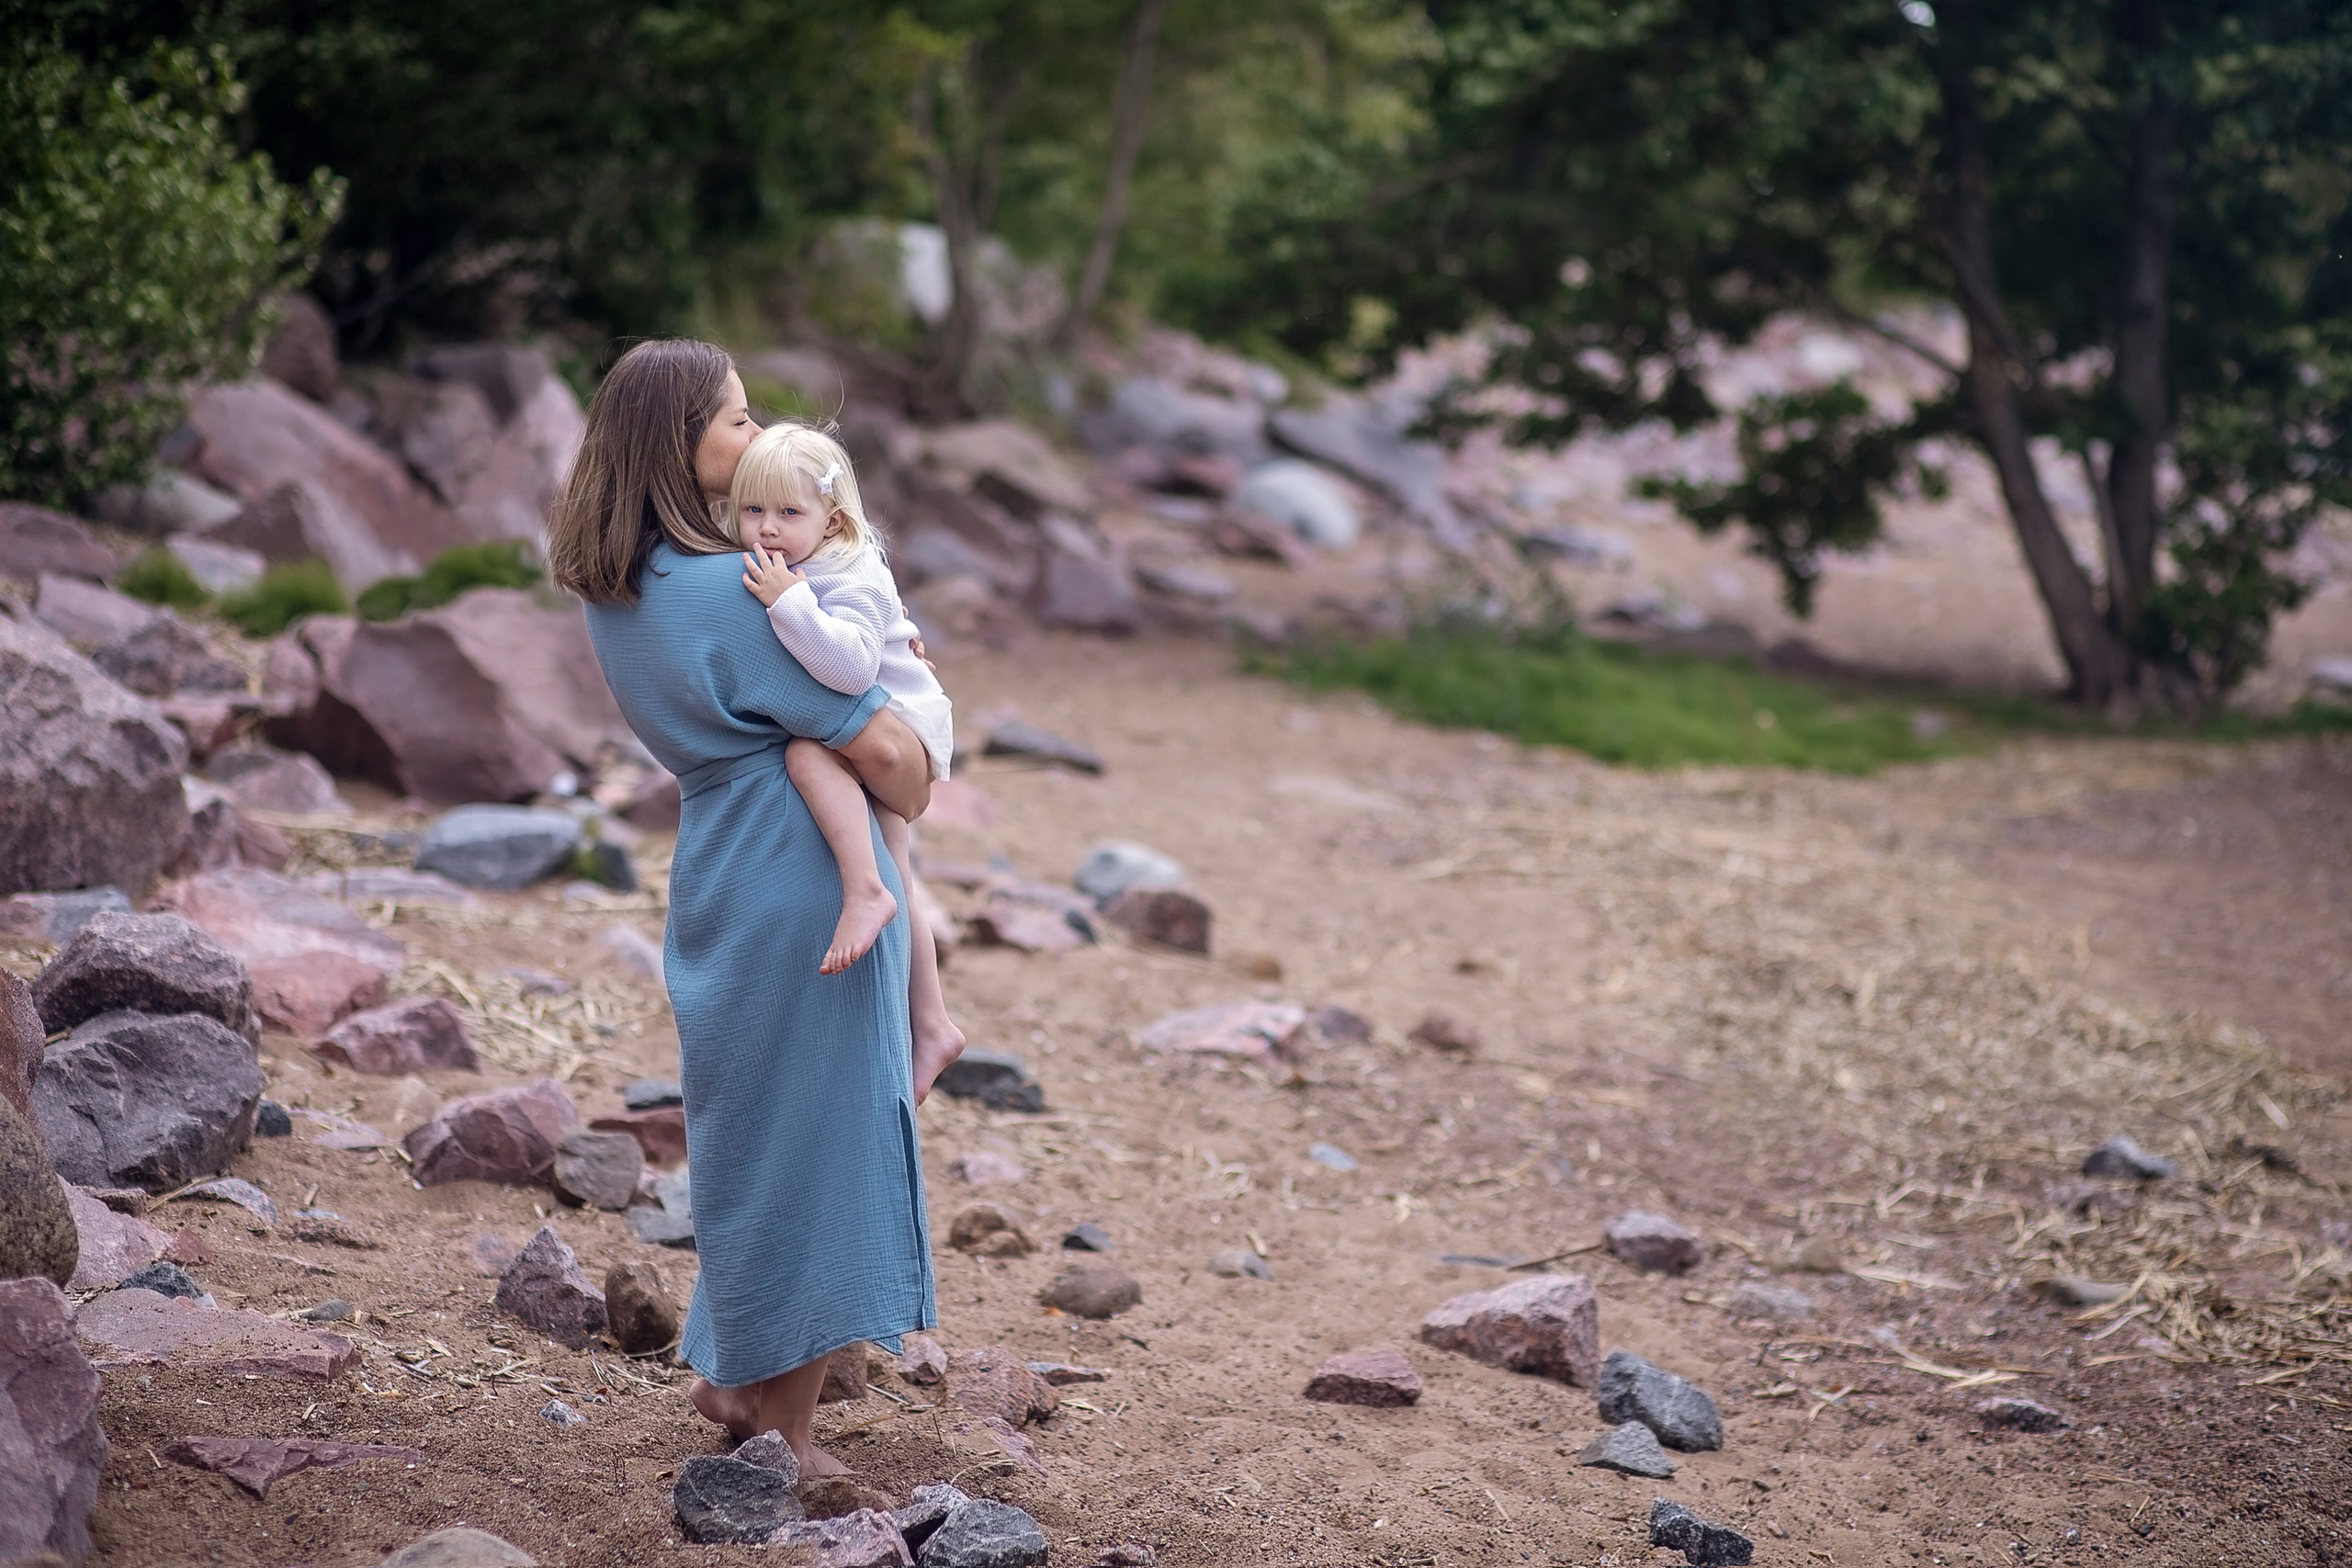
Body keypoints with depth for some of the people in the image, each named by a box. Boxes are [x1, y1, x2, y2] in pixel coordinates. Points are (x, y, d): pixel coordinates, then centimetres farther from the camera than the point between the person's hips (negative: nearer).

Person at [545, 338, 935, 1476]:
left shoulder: (617, 586, 5)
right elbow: (884, 749, -20)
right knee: (811, 1138, 2)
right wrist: (914, 800, 3)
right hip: (807, 884, -9)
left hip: (722, 879, 9)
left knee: (753, 1132, 22)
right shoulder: (729, 592, -22)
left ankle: (734, 1377, 34)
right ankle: (786, 1427, 12)